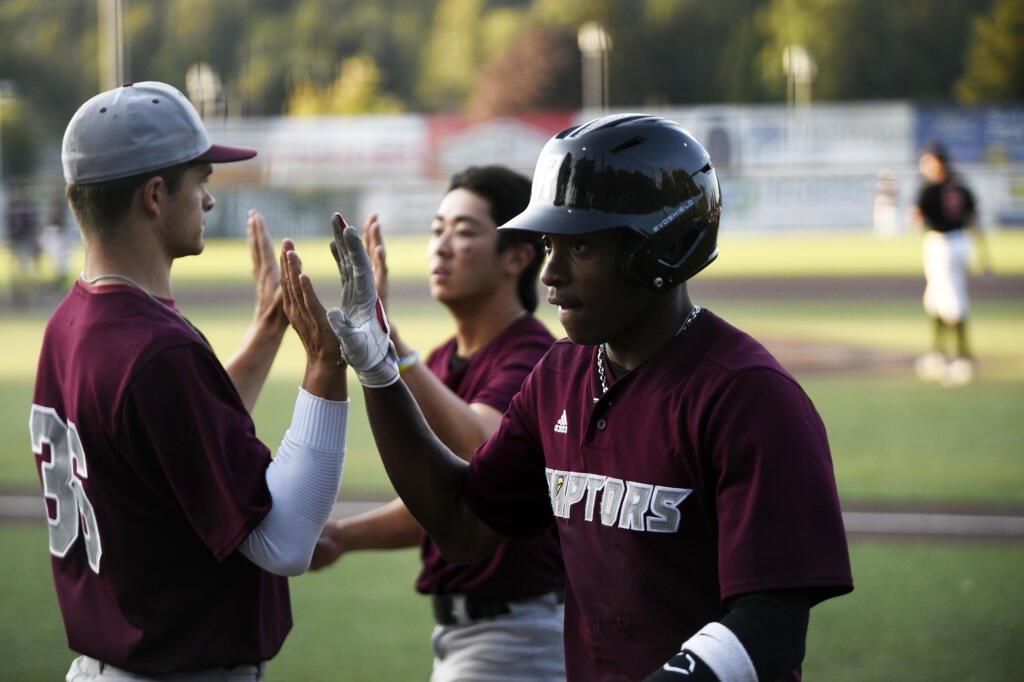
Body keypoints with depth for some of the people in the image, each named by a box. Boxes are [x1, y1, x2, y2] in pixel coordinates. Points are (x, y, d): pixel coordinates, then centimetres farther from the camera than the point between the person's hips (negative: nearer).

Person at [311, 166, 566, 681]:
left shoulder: (532, 359, -17)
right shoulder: (442, 360, 12)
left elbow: (474, 449, -38)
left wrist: (385, 338, -44)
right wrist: (342, 535, 1)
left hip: (516, 634, -10)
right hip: (459, 626, 10)